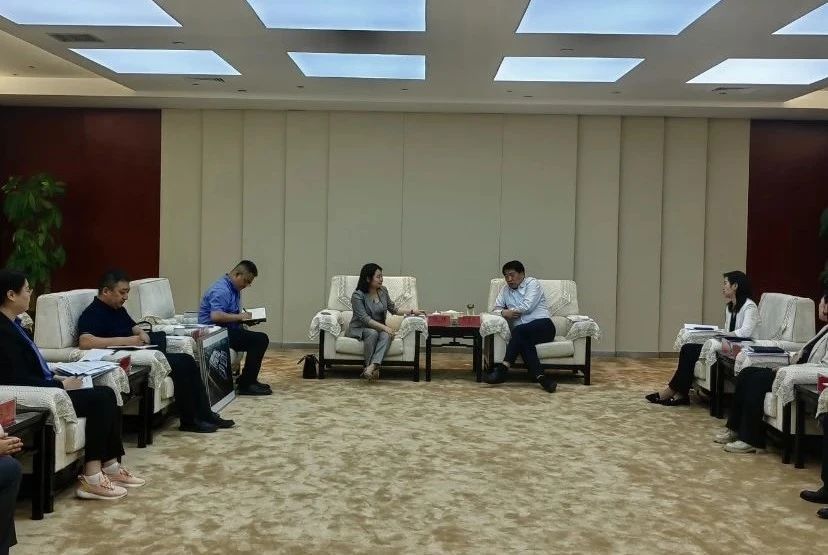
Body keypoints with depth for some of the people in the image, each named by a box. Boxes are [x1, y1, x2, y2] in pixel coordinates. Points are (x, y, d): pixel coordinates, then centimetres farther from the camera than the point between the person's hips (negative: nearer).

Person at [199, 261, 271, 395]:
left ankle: (249, 380, 5)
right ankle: (245, 385, -16)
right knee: (259, 340, -20)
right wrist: (239, 316, -20)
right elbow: (216, 316, -30)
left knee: (261, 339, 1)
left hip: (228, 330, 10)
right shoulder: (221, 290, -17)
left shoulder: (235, 289, 16)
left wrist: (246, 316, 9)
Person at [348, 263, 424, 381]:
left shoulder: (383, 291, 4)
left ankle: (371, 367, -47)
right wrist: (384, 327, -30)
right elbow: (364, 318, -21)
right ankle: (373, 369, -30)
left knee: (386, 335, -31)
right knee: (373, 333, -37)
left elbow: (393, 310, 14)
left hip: (379, 328, 4)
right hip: (360, 329, -4)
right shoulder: (357, 295, -14)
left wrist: (411, 311, 1)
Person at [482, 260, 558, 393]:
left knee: (519, 331, -33)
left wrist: (508, 311, 2)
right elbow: (496, 309, 15)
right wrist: (503, 312, -7)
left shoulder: (532, 283, 4)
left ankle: (503, 369, -41)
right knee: (524, 342, -32)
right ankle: (541, 377, -45)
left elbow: (527, 306, -9)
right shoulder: (505, 290, 22)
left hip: (543, 326, -4)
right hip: (523, 333, 4)